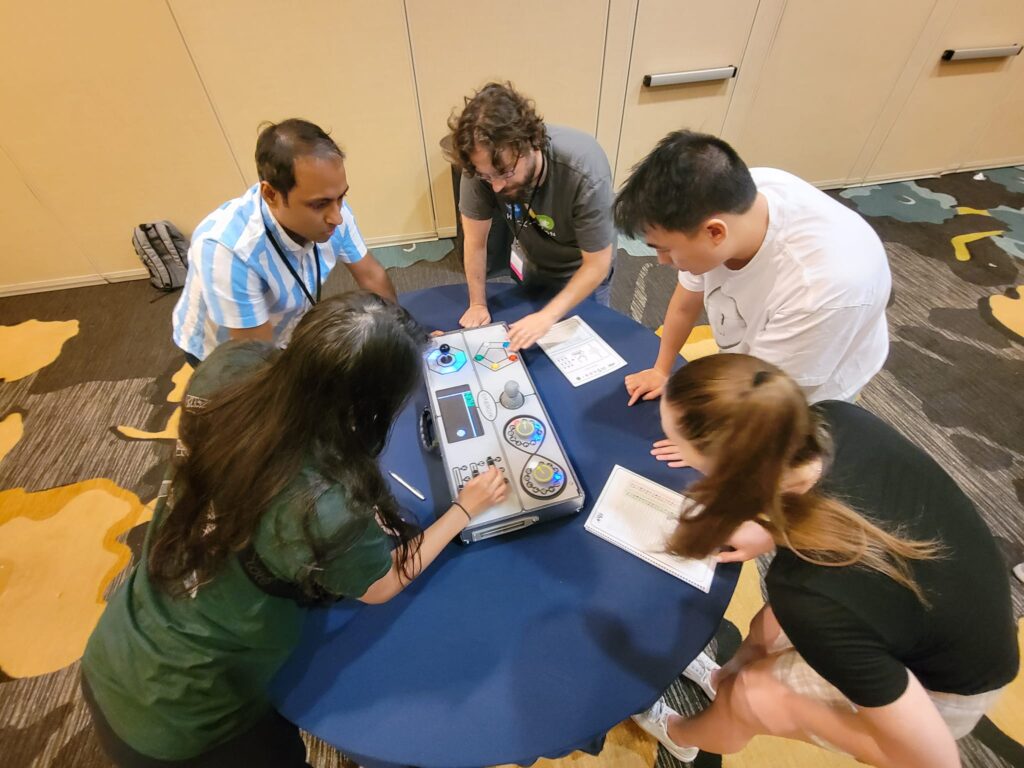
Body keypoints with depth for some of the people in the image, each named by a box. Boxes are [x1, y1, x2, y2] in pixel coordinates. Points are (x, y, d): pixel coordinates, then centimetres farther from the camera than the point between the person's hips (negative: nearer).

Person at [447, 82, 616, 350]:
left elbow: (597, 265, -30)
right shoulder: (483, 163, -31)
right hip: (530, 260, 3)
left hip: (582, 270, -3)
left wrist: (548, 316, -37)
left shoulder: (585, 173, -39)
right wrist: (478, 303, -14)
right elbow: (475, 240, -19)